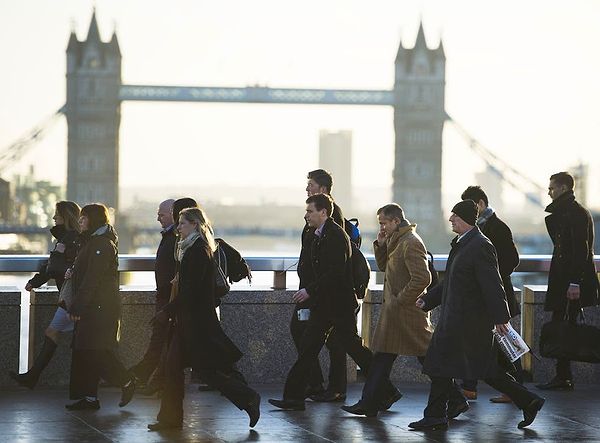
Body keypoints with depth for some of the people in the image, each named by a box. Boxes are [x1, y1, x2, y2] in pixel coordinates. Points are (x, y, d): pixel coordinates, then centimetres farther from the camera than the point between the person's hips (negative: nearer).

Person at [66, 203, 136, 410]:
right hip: (91, 308, 10)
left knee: (95, 351, -10)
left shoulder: (102, 245, -15)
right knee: (82, 351, 7)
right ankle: (89, 397, 9)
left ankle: (127, 382, 4)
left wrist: (77, 307, -20)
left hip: (100, 308, -10)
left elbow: (92, 279, -20)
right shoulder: (92, 242, 18)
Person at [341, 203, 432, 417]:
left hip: (407, 311, -10)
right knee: (382, 357, 9)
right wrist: (380, 245, 6)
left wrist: (400, 300, -19)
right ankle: (368, 404, 12)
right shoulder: (396, 240, 14)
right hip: (393, 311, 10)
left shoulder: (411, 243, -18)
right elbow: (384, 266, 22)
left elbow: (422, 278, -25)